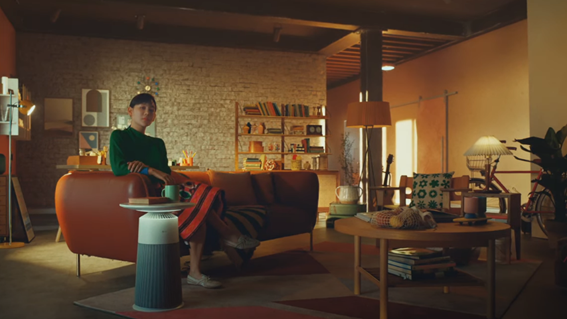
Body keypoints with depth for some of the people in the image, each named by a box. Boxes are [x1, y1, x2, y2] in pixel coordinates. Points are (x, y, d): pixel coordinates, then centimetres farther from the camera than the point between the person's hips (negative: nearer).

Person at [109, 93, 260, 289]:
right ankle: (227, 234, -9)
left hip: (162, 191, 6)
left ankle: (195, 272, -29)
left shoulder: (157, 143, 23)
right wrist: (151, 171, -22)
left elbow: (166, 173, 9)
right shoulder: (119, 136, 8)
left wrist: (143, 165, -13)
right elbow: (118, 168, -10)